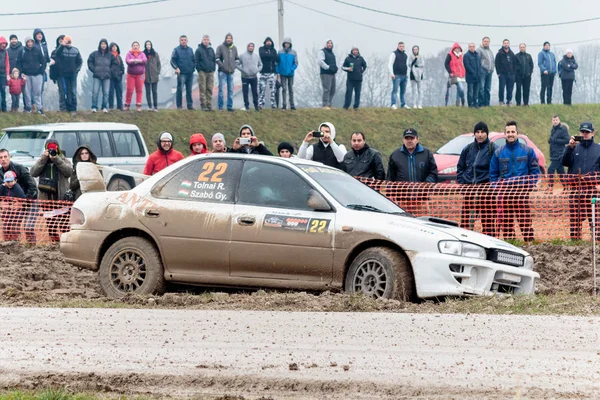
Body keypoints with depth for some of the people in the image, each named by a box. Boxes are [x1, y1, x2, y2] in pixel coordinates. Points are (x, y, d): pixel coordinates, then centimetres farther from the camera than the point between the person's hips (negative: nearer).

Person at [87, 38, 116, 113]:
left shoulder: (110, 55, 8)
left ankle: (104, 107, 6)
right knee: (95, 92, -7)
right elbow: (90, 62, 10)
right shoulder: (94, 54, 4)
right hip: (97, 76, -1)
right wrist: (94, 70, 0)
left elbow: (114, 63, 17)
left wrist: (110, 70, 7)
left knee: (106, 93, 1)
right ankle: (94, 107, -4)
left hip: (107, 77, 2)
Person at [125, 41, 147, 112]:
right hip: (131, 74, -1)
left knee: (139, 90, 0)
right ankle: (127, 105, 7)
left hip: (140, 74, 1)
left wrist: (133, 60, -14)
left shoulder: (142, 54, 8)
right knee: (129, 90, -3)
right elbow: (127, 61, -14)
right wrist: (139, 61, -14)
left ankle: (138, 105, 3)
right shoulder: (129, 53, 4)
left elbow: (145, 60, -11)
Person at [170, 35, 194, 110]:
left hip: (190, 73, 4)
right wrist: (176, 68, -18)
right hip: (181, 73, -4)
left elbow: (194, 60, 20)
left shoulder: (190, 50, 14)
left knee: (189, 90, 7)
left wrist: (194, 67, 5)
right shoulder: (176, 50, 1)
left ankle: (190, 105, 12)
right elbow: (172, 61, -3)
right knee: (180, 89, -9)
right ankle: (179, 105, -3)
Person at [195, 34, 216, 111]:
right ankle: (203, 105, -6)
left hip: (210, 72, 4)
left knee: (210, 89, 3)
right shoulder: (199, 50, 0)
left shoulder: (211, 50, 13)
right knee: (202, 89, -6)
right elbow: (196, 61, -2)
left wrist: (214, 68, 6)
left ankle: (209, 105, 6)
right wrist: (199, 70, -9)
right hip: (202, 72, -4)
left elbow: (214, 60, 18)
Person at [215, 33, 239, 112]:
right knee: (221, 89, -6)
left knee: (231, 90, 7)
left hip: (231, 72, 5)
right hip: (222, 72, -5)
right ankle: (220, 107, -2)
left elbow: (237, 58, 19)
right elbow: (217, 58, -7)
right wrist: (222, 65, -15)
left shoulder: (234, 48, 11)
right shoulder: (221, 47, -4)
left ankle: (230, 106, 12)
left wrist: (234, 66, 4)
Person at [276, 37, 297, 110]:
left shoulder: (293, 52, 0)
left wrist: (292, 69, -16)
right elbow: (277, 63, 3)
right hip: (283, 74, -1)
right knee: (284, 89, -4)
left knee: (291, 89, 7)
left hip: (290, 74, 1)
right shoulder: (280, 52, 1)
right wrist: (278, 72, -3)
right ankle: (284, 104, -4)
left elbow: (296, 63, -1)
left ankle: (292, 105, 11)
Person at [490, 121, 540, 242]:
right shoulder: (498, 153, 11)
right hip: (504, 192, 2)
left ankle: (529, 240, -4)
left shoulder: (527, 151, 6)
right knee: (505, 220, 1)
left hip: (522, 191, -2)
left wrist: (530, 186, -5)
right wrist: (496, 187, 1)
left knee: (525, 218, -8)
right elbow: (493, 173, 15)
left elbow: (535, 170, 7)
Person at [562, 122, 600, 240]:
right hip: (575, 187, 1)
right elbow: (564, 162, 1)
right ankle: (574, 239, 4)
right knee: (574, 216, -1)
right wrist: (570, 147, -9)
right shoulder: (575, 148, 13)